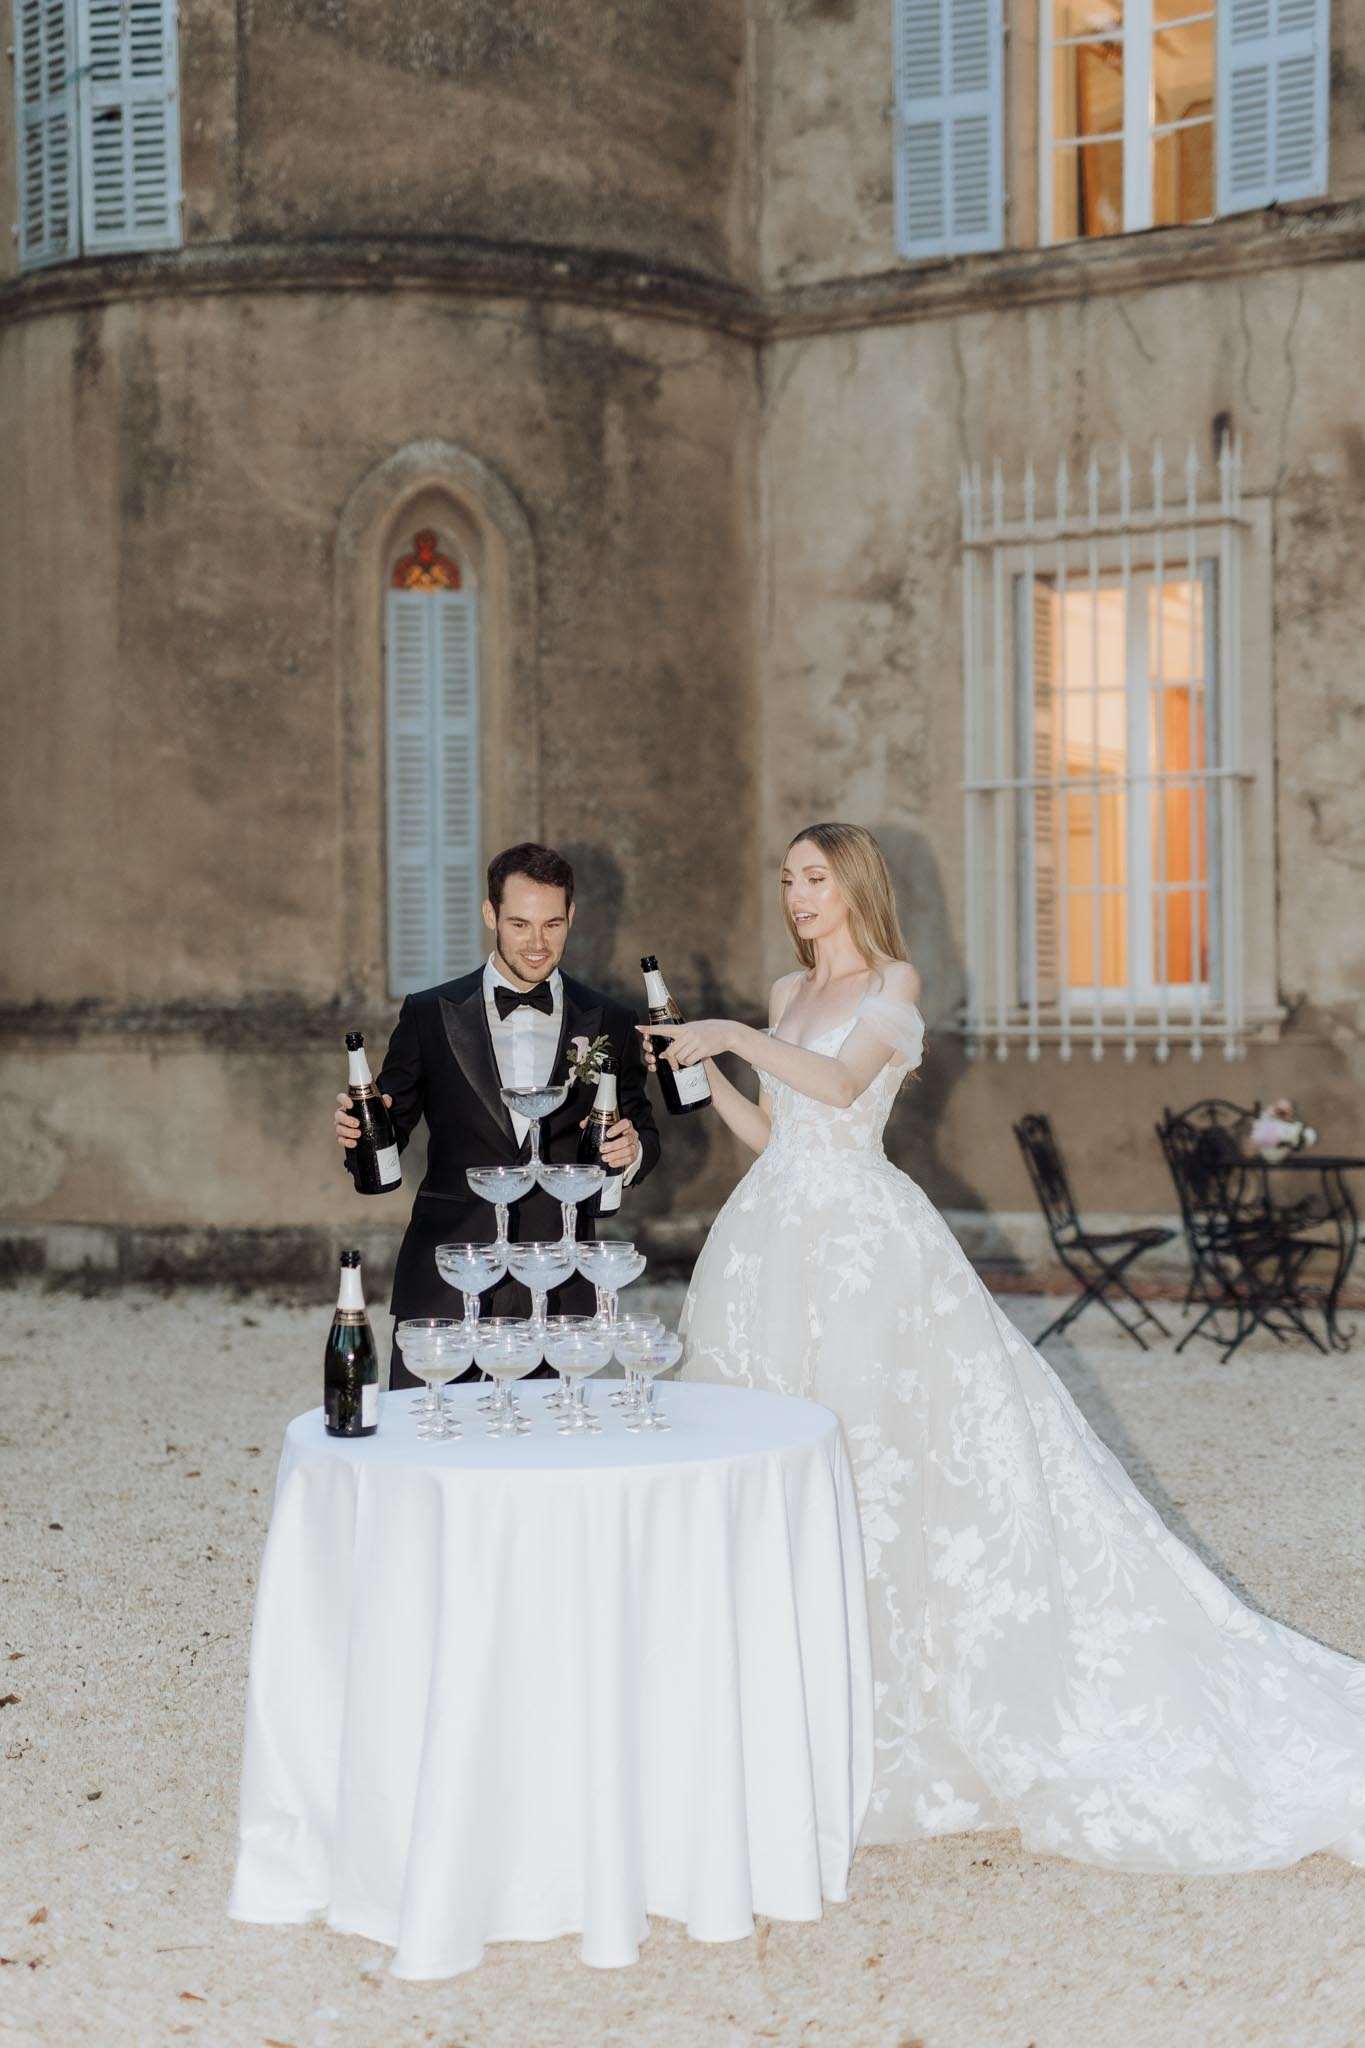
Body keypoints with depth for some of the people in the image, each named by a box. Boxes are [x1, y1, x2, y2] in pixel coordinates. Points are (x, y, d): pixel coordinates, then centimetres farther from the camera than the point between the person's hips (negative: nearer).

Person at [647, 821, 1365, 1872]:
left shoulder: (893, 984, -3)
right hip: (775, 1238, 7)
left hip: (863, 1241, -7)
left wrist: (736, 1035, -25)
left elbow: (841, 1083, -21)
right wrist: (705, 1072, 5)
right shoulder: (789, 993, 17)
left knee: (879, 1451, -7)